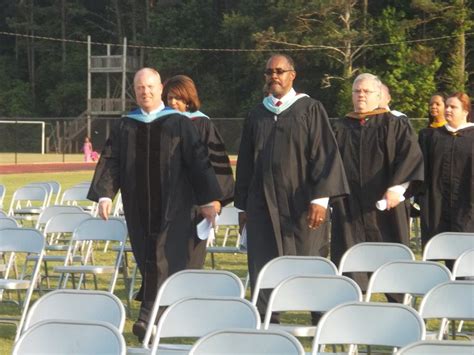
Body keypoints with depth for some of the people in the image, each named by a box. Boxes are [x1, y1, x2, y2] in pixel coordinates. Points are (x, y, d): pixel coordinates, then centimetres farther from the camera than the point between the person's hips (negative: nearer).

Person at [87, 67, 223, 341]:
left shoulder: (179, 123, 1)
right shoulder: (125, 126, 10)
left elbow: (198, 161, 0)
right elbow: (110, 161, 6)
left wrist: (208, 199, -4)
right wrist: (105, 194, -8)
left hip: (172, 206, -4)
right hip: (139, 207, 4)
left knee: (165, 260, -11)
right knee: (146, 260, 7)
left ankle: (149, 318, -17)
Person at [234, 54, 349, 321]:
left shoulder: (311, 110, 0)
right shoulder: (257, 116, 14)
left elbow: (326, 154, -6)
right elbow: (245, 161, 17)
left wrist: (320, 198, -15)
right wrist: (243, 205, 13)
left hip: (301, 206, -4)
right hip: (263, 206, 4)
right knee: (263, 271, 1)